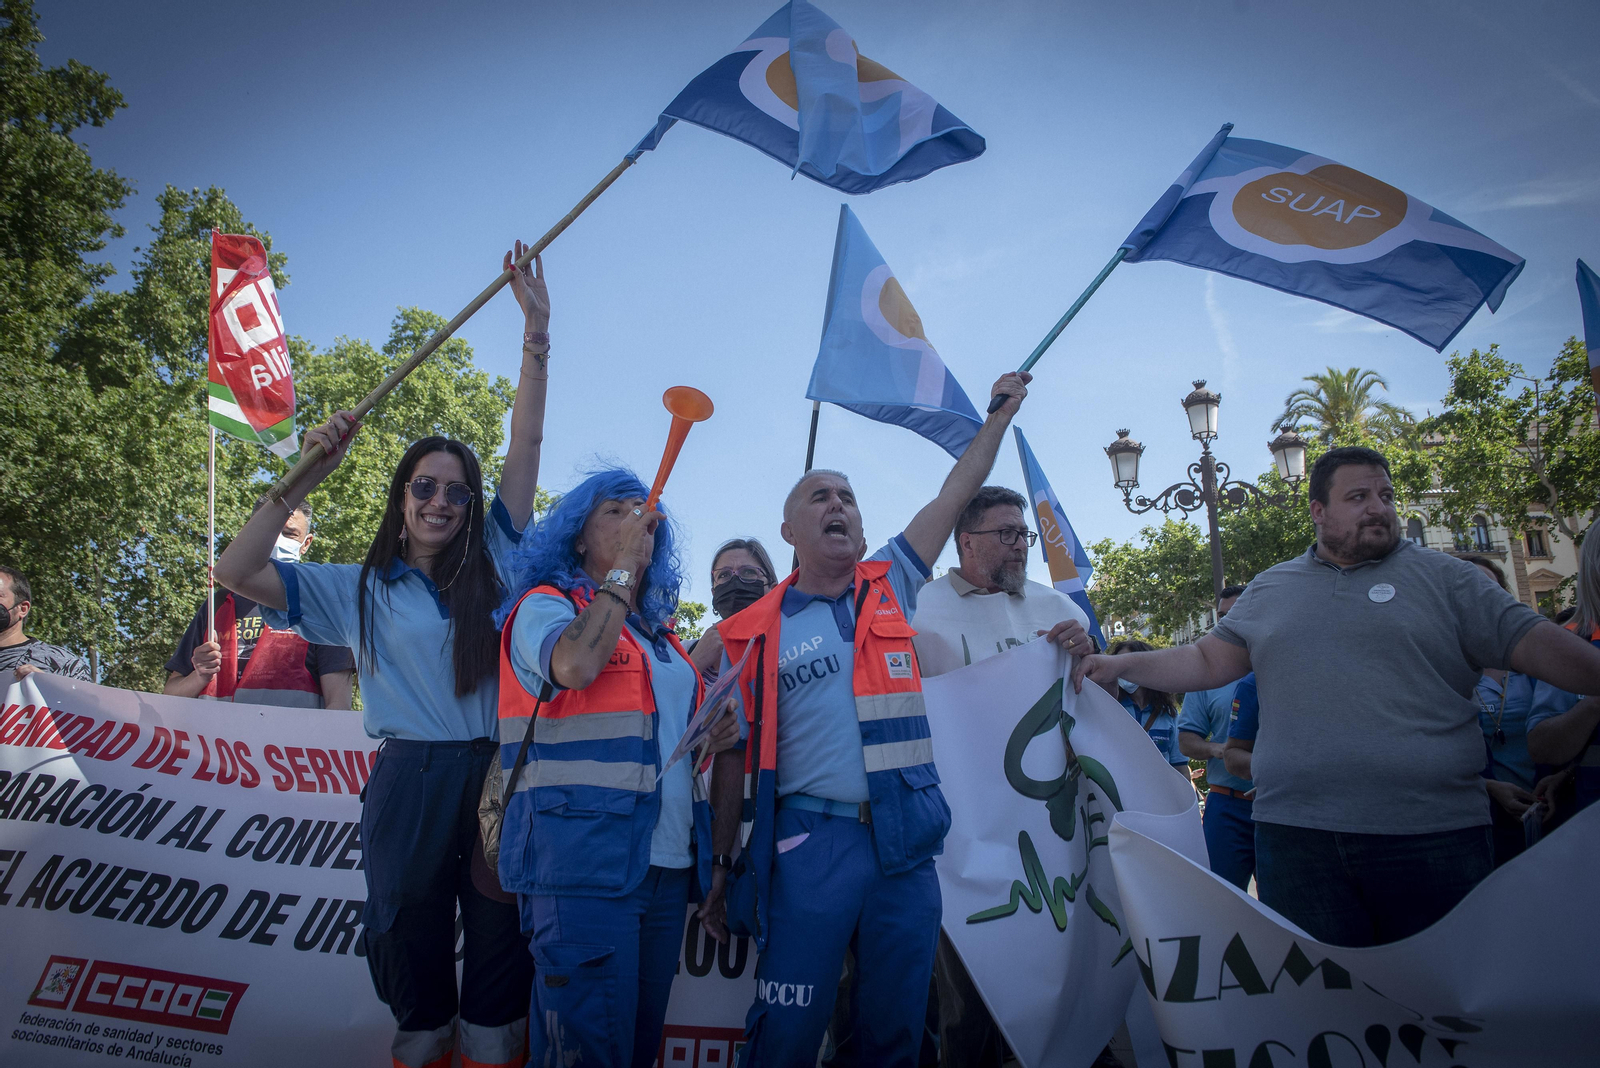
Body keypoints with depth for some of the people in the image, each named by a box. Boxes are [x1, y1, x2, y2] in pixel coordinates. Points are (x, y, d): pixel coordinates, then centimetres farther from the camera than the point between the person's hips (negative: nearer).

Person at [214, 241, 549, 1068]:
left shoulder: (493, 566, 7)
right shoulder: (360, 591, 8)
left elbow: (525, 447, 1)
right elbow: (237, 573, -1)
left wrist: (536, 328, -2)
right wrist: (306, 480, -8)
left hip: (498, 777, 0)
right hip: (409, 785, 0)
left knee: (499, 940, 8)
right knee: (409, 940, 12)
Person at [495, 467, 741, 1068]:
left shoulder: (658, 634, 21)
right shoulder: (544, 605, 0)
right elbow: (575, 664, -24)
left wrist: (708, 738, 9)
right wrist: (623, 565, -12)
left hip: (667, 866, 8)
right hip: (582, 860, -7)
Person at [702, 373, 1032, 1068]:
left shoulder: (892, 586, 9)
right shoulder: (752, 633, 2)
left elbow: (956, 493, 12)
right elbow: (731, 758, 5)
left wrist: (1002, 412, 13)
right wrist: (719, 868, 5)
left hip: (906, 841, 3)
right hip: (810, 844, -2)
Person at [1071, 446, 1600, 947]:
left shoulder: (1442, 577, 7)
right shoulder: (1269, 589, 13)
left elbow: (1536, 644, 1)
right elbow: (1208, 661, 13)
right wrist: (1119, 666, 2)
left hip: (1431, 837, -1)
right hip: (1295, 834, 2)